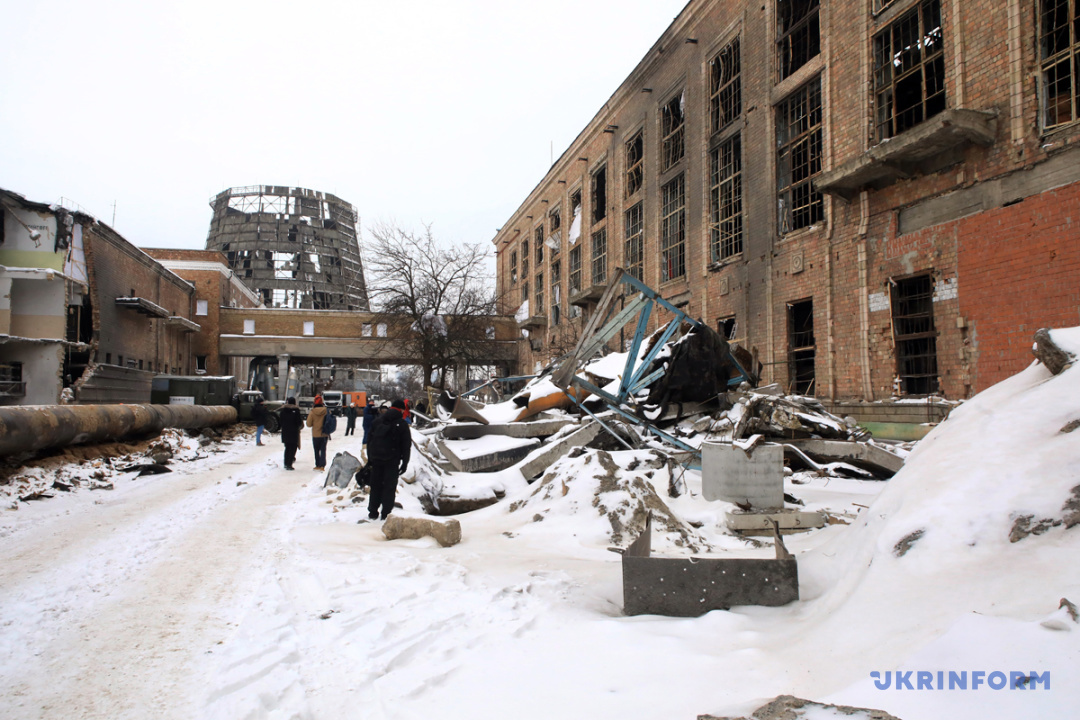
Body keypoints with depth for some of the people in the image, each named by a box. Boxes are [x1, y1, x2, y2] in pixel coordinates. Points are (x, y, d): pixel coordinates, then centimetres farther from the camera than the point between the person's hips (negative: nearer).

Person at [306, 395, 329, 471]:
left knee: (316, 450, 14)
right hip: (325, 434, 1)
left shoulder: (312, 413, -12)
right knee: (323, 450, 5)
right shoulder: (326, 411, -9)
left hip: (316, 435, -1)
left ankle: (318, 465, 17)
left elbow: (309, 424, -6)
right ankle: (322, 466, -4)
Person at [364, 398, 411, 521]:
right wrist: (405, 463, 1)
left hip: (376, 459, 4)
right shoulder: (402, 424, -5)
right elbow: (406, 445, -5)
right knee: (390, 486, 2)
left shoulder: (377, 421, 8)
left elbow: (369, 439, 12)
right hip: (392, 460, -4)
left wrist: (370, 458, 17)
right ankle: (386, 514, 1)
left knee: (375, 485, 13)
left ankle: (373, 512, 16)